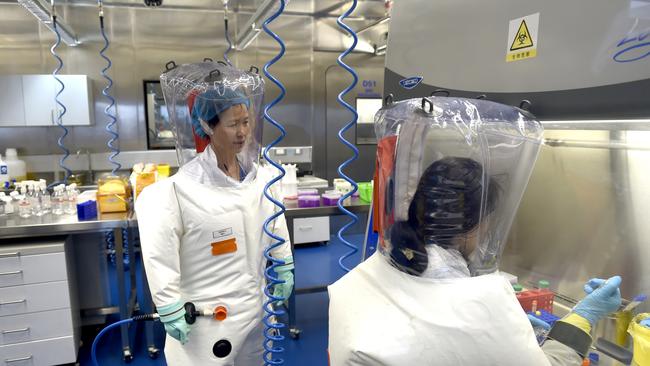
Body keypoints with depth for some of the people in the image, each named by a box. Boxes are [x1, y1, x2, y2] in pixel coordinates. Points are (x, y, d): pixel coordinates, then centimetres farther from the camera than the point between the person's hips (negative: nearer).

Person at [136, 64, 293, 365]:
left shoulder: (263, 177, -2)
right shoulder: (182, 187, -19)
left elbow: (277, 228, 10)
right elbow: (160, 255, -17)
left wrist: (284, 271, 13)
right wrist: (170, 311, -13)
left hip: (255, 304, 5)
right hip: (207, 312, -5)